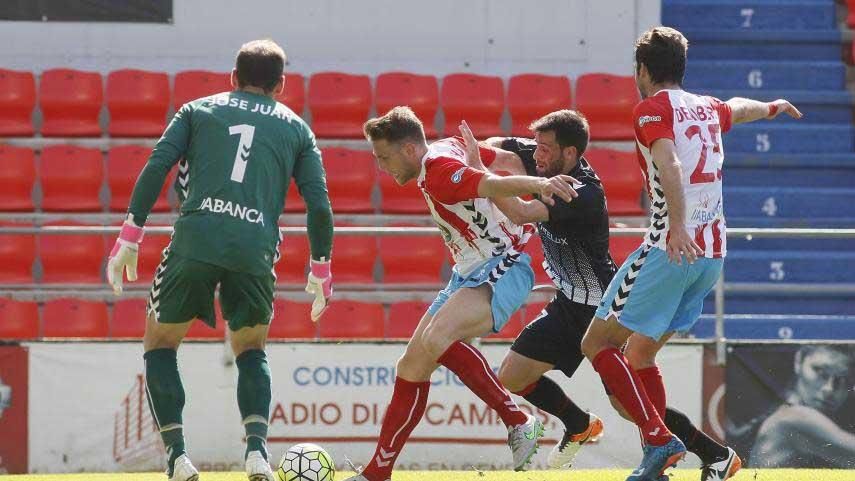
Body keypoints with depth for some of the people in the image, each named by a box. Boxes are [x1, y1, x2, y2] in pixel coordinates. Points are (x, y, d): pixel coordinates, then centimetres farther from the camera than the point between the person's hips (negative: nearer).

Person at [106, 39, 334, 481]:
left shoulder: (198, 110, 18)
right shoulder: (296, 128, 19)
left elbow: (156, 166, 5)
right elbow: (319, 205, 11)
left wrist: (130, 237, 5)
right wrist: (320, 271, 21)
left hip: (194, 241, -1)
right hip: (256, 252, 1)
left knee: (160, 345, 17)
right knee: (251, 352, 23)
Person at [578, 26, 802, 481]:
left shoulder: (652, 108, -5)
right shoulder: (708, 109, 18)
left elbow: (669, 163, -23)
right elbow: (740, 107, 42)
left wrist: (678, 225, -36)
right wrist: (773, 107, 64)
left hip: (672, 248, -8)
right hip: (712, 254, 8)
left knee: (597, 343, -4)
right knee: (640, 353, 17)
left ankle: (659, 440, -16)